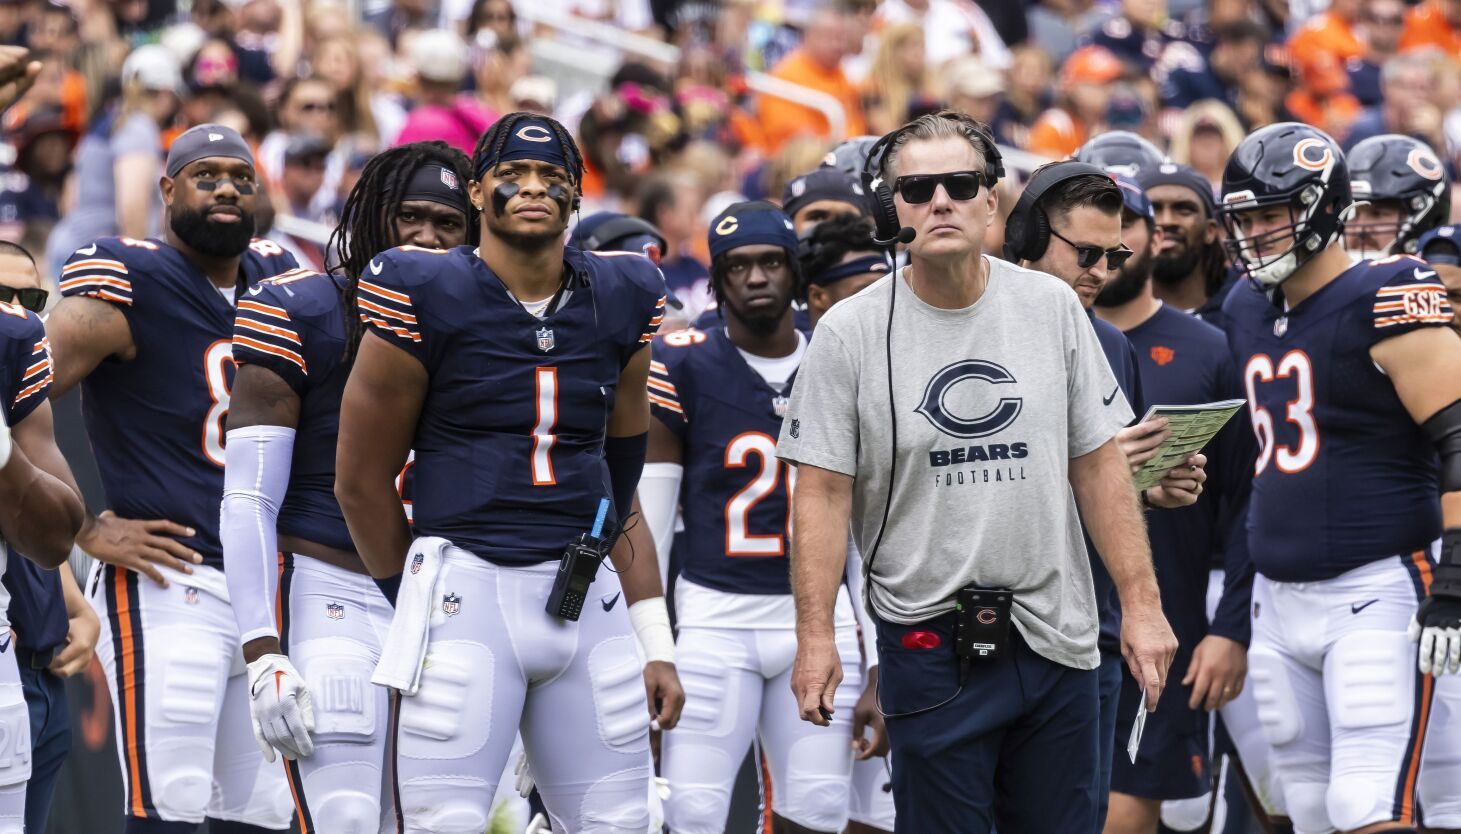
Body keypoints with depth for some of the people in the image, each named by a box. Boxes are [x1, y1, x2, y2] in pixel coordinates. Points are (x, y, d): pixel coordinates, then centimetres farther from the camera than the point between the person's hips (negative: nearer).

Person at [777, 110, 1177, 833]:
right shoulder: (850, 333, -4)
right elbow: (824, 491, -4)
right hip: (928, 642, -3)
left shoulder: (1052, 307, 4)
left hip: (1056, 636, 3)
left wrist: (1140, 602, 3)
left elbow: (1098, 465, 7)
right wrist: (815, 635, -10)